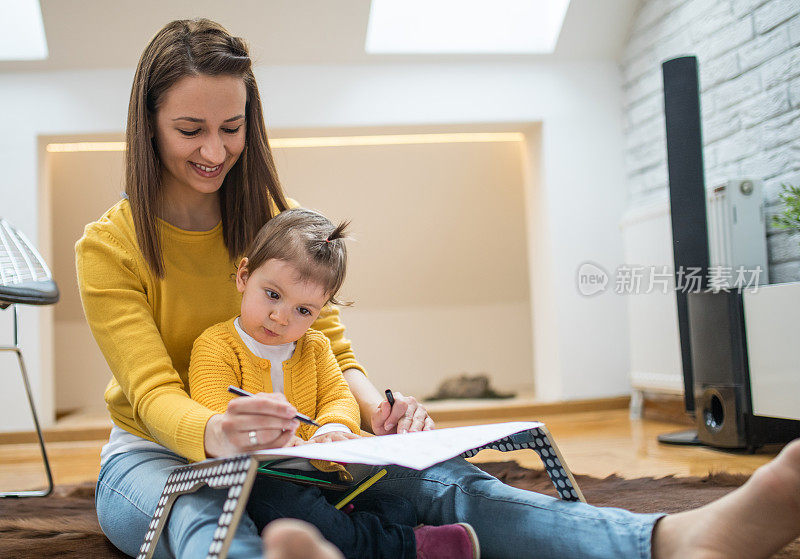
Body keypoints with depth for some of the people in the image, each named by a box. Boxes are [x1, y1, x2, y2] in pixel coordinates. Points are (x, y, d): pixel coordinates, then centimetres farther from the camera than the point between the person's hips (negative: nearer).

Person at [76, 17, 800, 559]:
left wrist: (377, 408, -23)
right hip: (155, 457, -1)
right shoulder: (108, 247, -7)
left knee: (436, 482, -30)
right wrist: (215, 433, -45)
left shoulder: (272, 225, 4)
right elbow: (155, 393, -20)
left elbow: (332, 350, 1)